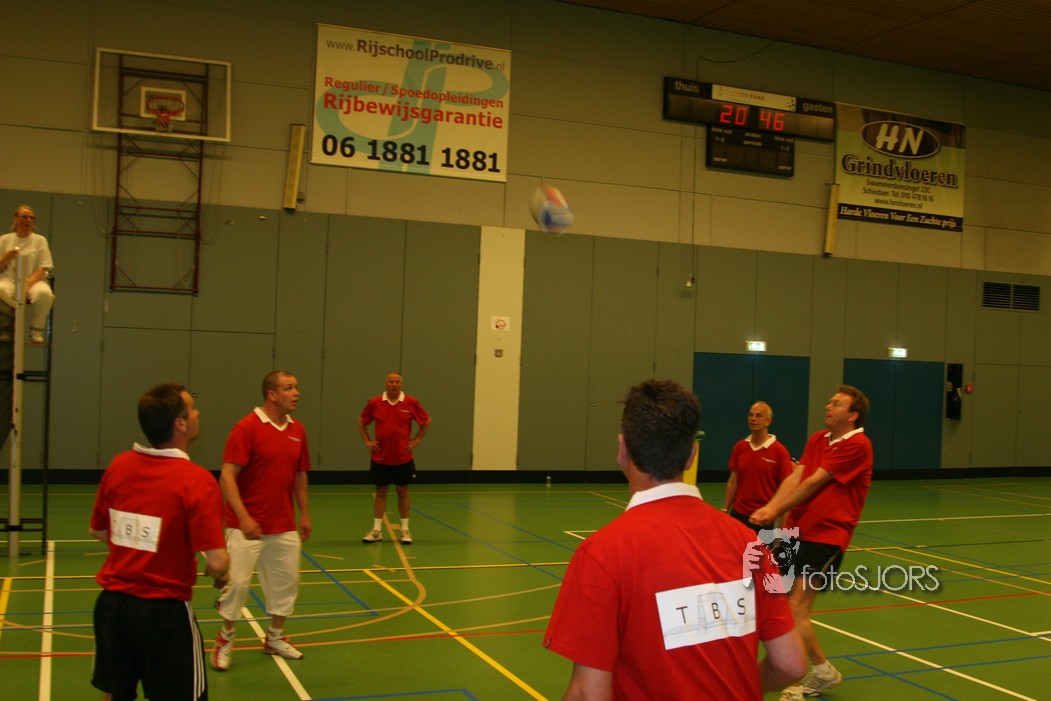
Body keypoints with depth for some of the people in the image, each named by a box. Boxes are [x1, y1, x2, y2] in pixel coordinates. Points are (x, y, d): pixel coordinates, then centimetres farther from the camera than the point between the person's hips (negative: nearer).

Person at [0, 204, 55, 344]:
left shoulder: (40, 240, 10)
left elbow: (43, 268, 0)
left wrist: (29, 283, -17)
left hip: (33, 281, 0)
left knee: (44, 293, -37)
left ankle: (36, 329, -15)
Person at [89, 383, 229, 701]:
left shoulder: (118, 466, -2)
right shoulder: (197, 481, -20)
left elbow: (98, 531, 12)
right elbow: (216, 563, -23)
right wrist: (220, 575, -1)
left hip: (111, 603, 6)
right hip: (164, 613, -6)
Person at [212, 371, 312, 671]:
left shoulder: (297, 430, 5)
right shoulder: (246, 427, -13)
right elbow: (227, 475, -17)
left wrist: (305, 515, 13)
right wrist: (243, 517, -25)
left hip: (285, 527, 6)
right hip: (247, 524, -6)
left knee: (286, 581, 10)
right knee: (237, 581, -3)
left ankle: (275, 638, 28)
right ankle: (225, 640, 19)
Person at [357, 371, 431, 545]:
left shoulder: (411, 403, -4)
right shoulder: (374, 403, -2)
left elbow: (427, 420, 8)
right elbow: (361, 421, 13)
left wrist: (416, 440, 2)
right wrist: (367, 441, 4)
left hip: (403, 458, -1)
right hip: (380, 457, 1)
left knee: (403, 491, 6)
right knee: (380, 492, 7)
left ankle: (405, 530, 14)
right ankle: (377, 530, 13)